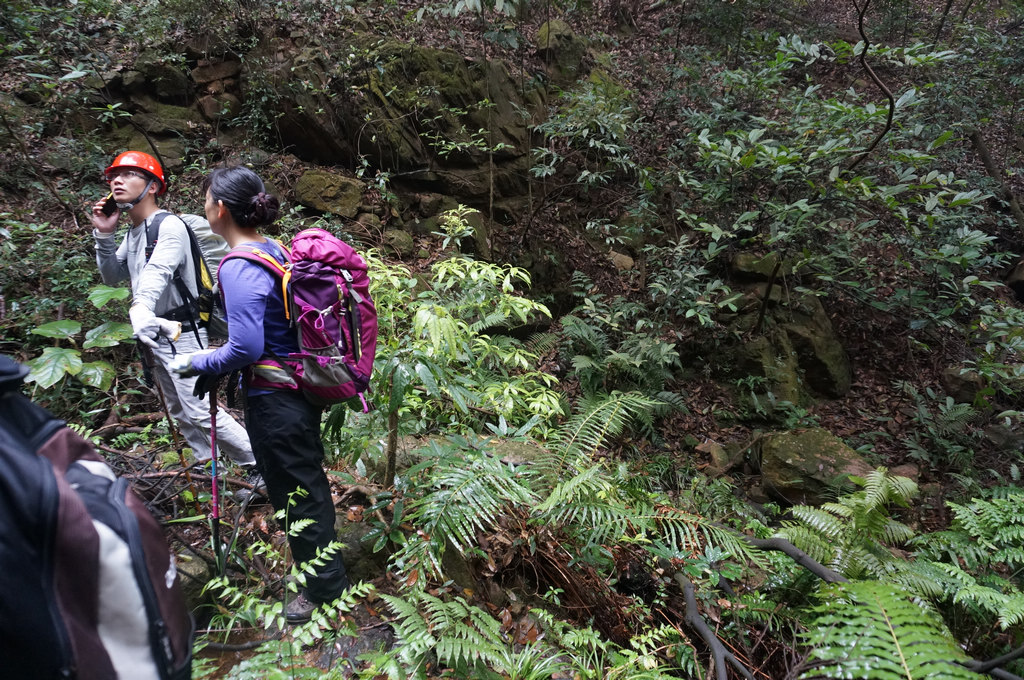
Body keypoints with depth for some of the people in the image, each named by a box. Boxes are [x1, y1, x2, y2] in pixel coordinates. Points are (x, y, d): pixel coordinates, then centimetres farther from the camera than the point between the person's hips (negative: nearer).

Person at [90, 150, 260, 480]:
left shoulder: (169, 225, -16)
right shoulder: (132, 232, 12)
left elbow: (157, 271, -35)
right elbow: (112, 277, 16)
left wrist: (141, 306, -54)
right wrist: (103, 235, 1)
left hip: (180, 332, -9)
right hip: (152, 331, 9)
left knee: (198, 410, -11)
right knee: (179, 411, 15)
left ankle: (257, 464, -1)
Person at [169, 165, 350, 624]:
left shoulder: (239, 267, -21)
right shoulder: (277, 251, 5)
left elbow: (246, 348, -25)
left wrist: (195, 364, -8)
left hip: (275, 401, -9)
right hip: (302, 386, 9)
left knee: (296, 492, 8)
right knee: (306, 481, 24)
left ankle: (324, 586, 27)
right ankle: (327, 569, 44)